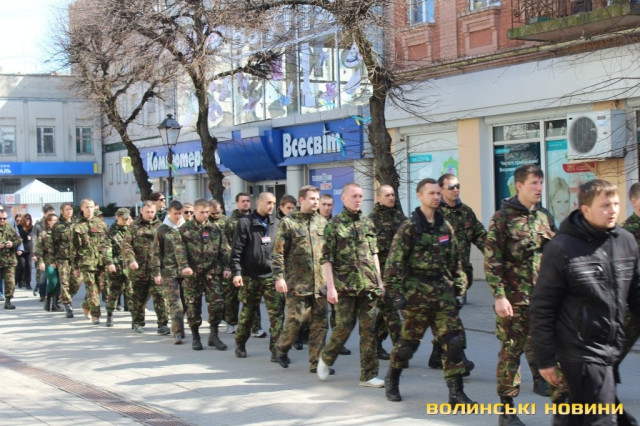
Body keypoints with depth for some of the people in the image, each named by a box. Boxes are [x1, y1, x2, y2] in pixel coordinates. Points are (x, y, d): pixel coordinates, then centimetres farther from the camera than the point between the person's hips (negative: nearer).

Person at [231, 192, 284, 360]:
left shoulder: (276, 224, 9)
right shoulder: (245, 223, -3)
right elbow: (236, 250, -7)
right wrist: (236, 272, -14)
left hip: (272, 276, 3)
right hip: (250, 276, -2)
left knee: (277, 313, -7)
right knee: (247, 313, 9)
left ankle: (276, 349, -5)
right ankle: (240, 344, 28)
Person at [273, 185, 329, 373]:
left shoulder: (323, 222, 12)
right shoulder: (288, 222, -1)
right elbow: (278, 252, -4)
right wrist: (279, 277, -11)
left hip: (320, 282, 4)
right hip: (297, 282, -4)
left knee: (320, 323, 3)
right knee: (295, 319, -2)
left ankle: (316, 362, 10)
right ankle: (282, 349, 24)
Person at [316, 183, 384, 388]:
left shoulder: (367, 223, 11)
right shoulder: (334, 224, -3)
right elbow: (326, 259, -5)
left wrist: (380, 281, 12)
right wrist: (331, 287, -11)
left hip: (368, 285, 4)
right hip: (344, 285, -4)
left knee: (369, 329, 3)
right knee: (344, 327, -2)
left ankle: (368, 375, 8)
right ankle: (325, 358, 24)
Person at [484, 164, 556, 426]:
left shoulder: (544, 218, 11)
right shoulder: (503, 217, -7)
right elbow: (492, 261, -10)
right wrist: (499, 296, -16)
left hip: (542, 297, 5)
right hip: (513, 297, -5)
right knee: (511, 351, 1)